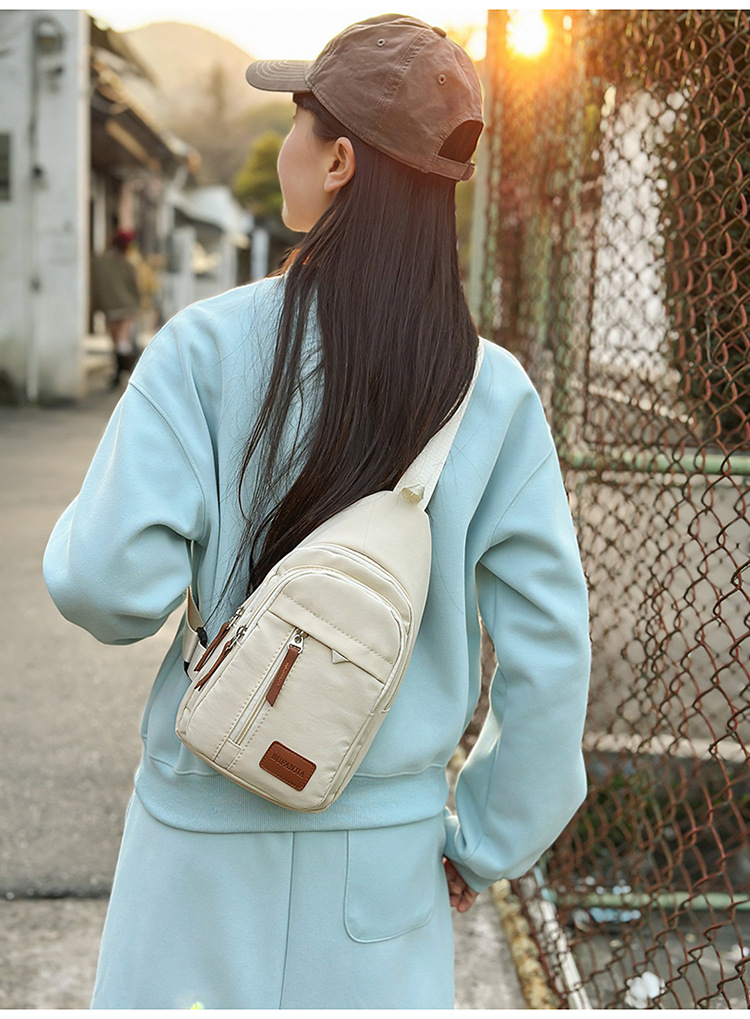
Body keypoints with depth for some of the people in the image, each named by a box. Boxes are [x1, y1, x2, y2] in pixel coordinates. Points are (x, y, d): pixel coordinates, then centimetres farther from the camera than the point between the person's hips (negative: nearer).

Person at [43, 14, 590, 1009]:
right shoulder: (494, 394, -8)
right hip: (386, 847, 2)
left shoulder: (208, 347, -14)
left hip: (209, 826, -1)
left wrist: (73, 530, 6)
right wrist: (486, 842, 6)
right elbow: (548, 649, -7)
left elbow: (111, 583, -18)